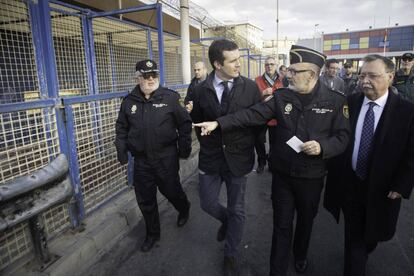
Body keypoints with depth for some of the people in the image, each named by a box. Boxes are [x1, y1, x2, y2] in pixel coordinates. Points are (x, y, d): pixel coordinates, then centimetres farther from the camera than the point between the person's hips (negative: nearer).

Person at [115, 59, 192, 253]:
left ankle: (184, 209, 48)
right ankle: (152, 233, 34)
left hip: (166, 158, -3)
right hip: (141, 160, 3)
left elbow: (184, 123, -1)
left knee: (171, 191, 13)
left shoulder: (170, 97, -4)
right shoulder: (129, 101, 5)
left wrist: (184, 147, -3)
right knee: (145, 200, 11)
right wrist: (121, 150, 5)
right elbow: (121, 128, 13)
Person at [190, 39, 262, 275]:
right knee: (208, 203, 12)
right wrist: (207, 145, 7)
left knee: (237, 210, 11)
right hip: (210, 158, 2)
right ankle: (226, 220, 48)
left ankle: (231, 255, 36)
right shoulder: (201, 90, -3)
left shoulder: (251, 87, -7)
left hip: (238, 158, -1)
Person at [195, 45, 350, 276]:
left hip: (312, 176, 0)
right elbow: (252, 115, -12)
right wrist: (219, 123, -22)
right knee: (282, 225, 11)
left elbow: (343, 137, -4)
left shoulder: (336, 100, -7)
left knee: (306, 220, 22)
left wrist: (322, 147, -25)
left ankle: (301, 256, 53)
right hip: (282, 173, 0)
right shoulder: (281, 97, -4)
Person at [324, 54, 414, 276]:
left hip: (381, 188, 0)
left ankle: (363, 252, 55)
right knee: (353, 234, 12)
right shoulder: (349, 103, -6)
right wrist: (335, 172, -4)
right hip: (349, 183, 0)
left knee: (374, 232, 23)